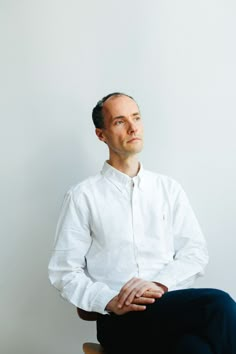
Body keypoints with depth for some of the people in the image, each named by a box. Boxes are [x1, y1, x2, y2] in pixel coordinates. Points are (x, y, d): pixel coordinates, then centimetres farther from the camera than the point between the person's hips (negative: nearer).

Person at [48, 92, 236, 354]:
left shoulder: (169, 189, 17)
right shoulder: (82, 196, 7)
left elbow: (196, 252, 10)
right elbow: (63, 270, 5)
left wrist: (160, 283, -10)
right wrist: (110, 302, -12)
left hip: (176, 307, 3)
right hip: (121, 320, -3)